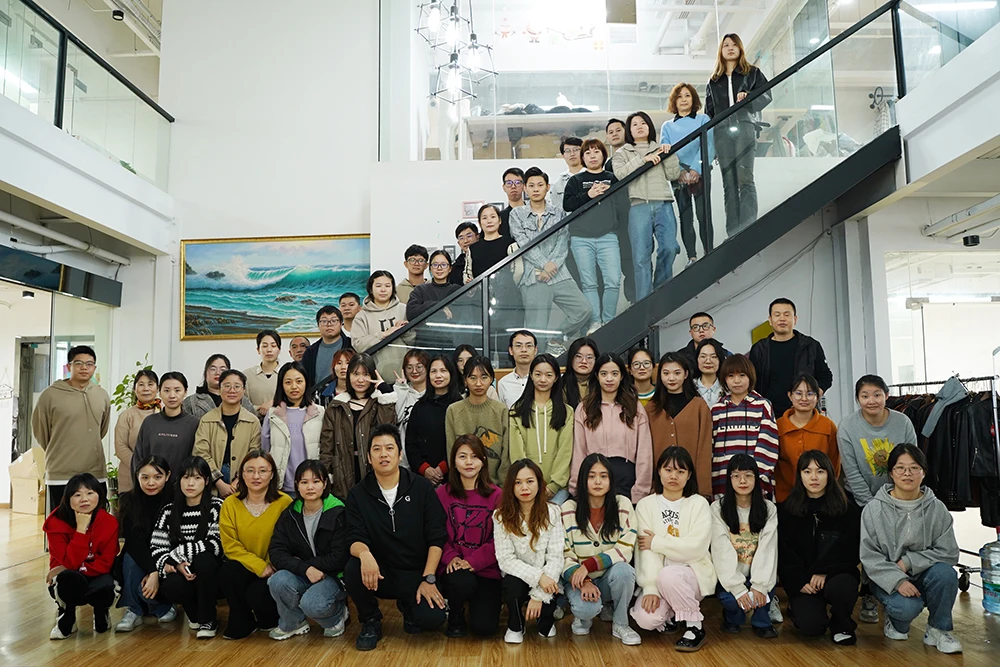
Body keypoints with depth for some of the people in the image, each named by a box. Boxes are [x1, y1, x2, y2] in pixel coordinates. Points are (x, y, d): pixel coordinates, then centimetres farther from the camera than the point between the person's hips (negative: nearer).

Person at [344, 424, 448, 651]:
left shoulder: (421, 487, -2)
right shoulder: (358, 494, 1)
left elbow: (437, 537, -3)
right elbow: (355, 538, -7)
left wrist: (429, 579, -12)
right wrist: (363, 552, -32)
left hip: (416, 573, 0)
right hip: (379, 573, 1)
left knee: (432, 619, -25)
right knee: (352, 569, -31)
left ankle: (407, 606, 15)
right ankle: (371, 622, 0)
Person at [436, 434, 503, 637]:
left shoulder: (496, 495, -1)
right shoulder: (442, 494, 1)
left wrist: (474, 561, -15)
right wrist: (450, 557, -16)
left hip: (486, 569, 0)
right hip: (454, 567, 0)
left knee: (484, 627, -14)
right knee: (461, 582, -35)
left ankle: (481, 600, 25)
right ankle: (455, 613, 4)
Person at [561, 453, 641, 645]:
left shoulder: (623, 505, -4)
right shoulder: (569, 509, -6)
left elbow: (624, 550, -13)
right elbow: (564, 555, -8)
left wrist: (588, 565, -23)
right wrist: (584, 583, -24)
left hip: (610, 578, 1)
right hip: (578, 579, -1)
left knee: (622, 570, -33)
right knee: (587, 607, -33)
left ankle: (620, 624, -6)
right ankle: (583, 616, 7)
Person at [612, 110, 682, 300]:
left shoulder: (660, 149, 22)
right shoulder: (623, 153, 16)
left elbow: (673, 175, 13)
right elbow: (620, 173, -4)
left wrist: (669, 154, 0)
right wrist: (644, 159, -9)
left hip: (663, 204, 2)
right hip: (639, 206, -2)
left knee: (669, 247, -14)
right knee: (641, 256, -7)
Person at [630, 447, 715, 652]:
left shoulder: (699, 504, -4)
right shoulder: (646, 505, 1)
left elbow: (696, 547, -17)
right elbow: (645, 550, -9)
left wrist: (657, 542, -13)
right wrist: (651, 588, -21)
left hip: (693, 572, -2)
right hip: (658, 577, 2)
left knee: (668, 575, -36)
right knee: (646, 619, -24)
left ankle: (695, 626, -10)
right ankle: (672, 615, 11)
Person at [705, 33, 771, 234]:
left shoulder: (753, 73, 17)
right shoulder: (713, 82, 24)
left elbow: (766, 95, 5)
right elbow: (709, 113, 21)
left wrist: (748, 97, -15)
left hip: (745, 128, -3)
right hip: (722, 131, 3)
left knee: (745, 178, -16)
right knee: (729, 182, -2)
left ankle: (749, 229, -20)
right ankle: (733, 234, -4)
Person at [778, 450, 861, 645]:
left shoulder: (847, 509, 3)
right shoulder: (787, 510, 3)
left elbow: (851, 550, -3)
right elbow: (783, 552, 1)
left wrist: (825, 572, -17)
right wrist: (799, 581, -14)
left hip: (837, 574, 0)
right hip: (802, 581, 0)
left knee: (840, 587, -36)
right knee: (811, 626, -24)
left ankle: (841, 625, -1)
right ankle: (797, 607, 15)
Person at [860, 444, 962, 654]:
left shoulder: (937, 509, -2)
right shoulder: (874, 509, -8)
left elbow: (949, 553, -6)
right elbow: (869, 557, -10)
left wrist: (908, 562, -18)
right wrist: (897, 581, -25)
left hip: (923, 576, 2)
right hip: (888, 580, -2)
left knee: (945, 573, -30)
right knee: (908, 607, -32)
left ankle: (938, 630, -5)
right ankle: (896, 620, 8)